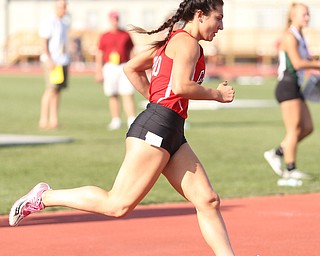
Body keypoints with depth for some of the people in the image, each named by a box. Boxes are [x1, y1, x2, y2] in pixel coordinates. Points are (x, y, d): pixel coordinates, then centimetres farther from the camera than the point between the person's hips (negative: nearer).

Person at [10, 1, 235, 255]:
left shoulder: (172, 42, 22)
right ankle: (45, 196, 2)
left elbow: (131, 67, 27)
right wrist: (217, 94, -7)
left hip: (172, 137, 11)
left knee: (208, 201, 2)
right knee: (117, 205, -9)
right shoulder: (187, 43, -6)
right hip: (155, 129, -11)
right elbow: (181, 86, -20)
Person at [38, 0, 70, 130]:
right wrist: (49, 60, -21)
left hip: (63, 61, 8)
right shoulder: (49, 22, -8)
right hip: (52, 62, -8)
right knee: (51, 89, -13)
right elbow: (43, 42, -13)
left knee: (58, 90, 4)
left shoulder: (64, 24, 18)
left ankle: (54, 120, 4)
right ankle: (43, 120, -12)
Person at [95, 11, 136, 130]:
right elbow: (99, 55, 9)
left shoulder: (126, 35, 10)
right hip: (110, 67, 1)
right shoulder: (104, 36, 8)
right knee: (113, 95, 4)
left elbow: (131, 52, 13)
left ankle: (131, 120, -13)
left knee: (128, 94, -10)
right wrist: (99, 72, 2)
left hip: (124, 67, -1)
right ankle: (115, 120, 11)